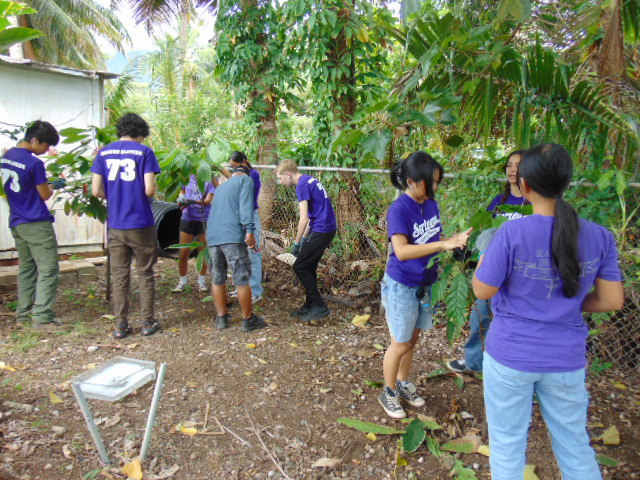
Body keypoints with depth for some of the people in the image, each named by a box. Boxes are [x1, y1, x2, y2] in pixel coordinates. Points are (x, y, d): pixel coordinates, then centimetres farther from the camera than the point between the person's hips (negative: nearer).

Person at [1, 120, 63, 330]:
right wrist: (54, 185, 11)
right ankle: (42, 317, -4)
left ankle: (23, 315, 21)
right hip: (37, 224, -8)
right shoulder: (34, 163, -16)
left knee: (26, 269, 15)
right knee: (48, 270, -4)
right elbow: (45, 195, -8)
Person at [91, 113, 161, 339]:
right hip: (141, 224, -3)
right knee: (145, 274, 8)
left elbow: (97, 190, 2)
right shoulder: (144, 152, -5)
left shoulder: (103, 152, 7)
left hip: (115, 225, 3)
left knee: (119, 276, 10)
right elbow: (150, 190, -13)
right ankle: (148, 322, 14)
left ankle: (121, 325, 14)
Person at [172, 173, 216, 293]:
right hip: (187, 219, 2)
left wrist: (192, 201, -29)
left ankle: (201, 281, 23)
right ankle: (183, 281, 18)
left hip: (204, 220, -2)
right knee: (183, 254, 1)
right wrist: (180, 199, -9)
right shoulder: (187, 177, 4)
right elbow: (181, 192, 15)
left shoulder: (210, 179, -5)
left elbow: (208, 200, -13)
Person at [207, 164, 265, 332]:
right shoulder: (246, 180, 9)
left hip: (212, 236, 7)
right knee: (242, 278, 0)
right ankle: (248, 320, 8)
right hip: (232, 235, -7)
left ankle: (221, 318, 21)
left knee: (217, 278, 13)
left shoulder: (221, 186, 30)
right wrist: (249, 230, -17)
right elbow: (246, 205, -8)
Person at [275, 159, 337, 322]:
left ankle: (319, 306, 1)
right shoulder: (310, 180, 17)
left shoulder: (302, 185, -13)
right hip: (328, 229, 10)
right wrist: (304, 238, 19)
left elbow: (304, 218, -17)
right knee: (309, 268, 15)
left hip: (321, 230, -10)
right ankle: (309, 305, 23)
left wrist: (296, 243, -9)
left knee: (300, 267, -3)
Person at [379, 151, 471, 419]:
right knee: (400, 344, 7)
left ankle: (403, 383, 42)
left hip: (425, 284, 7)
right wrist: (443, 244, -35)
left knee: (413, 339, 21)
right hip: (401, 286, -7)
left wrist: (455, 240, -9)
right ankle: (388, 393, 29)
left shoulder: (431, 204, 0)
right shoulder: (399, 209, -22)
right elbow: (401, 251, -32)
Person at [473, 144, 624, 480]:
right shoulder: (599, 237, -7)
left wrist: (481, 261, 6)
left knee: (507, 443, 16)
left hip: (511, 354, -3)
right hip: (566, 358, 4)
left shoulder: (512, 233, -20)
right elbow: (612, 301, -2)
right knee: (574, 443, 23)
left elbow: (483, 291, -12)